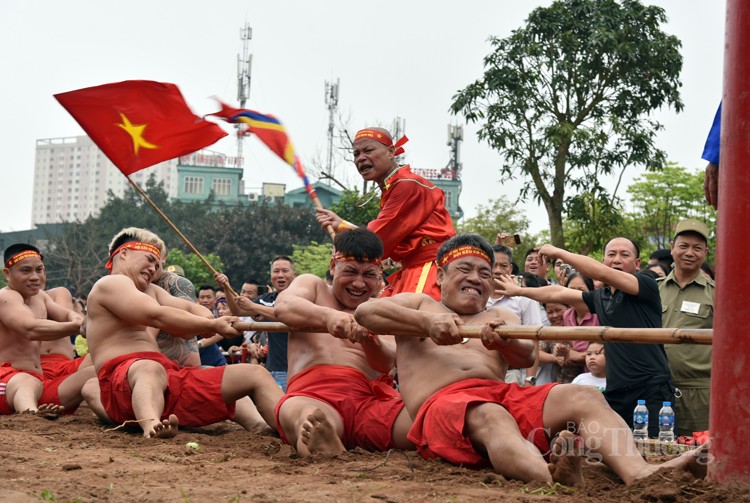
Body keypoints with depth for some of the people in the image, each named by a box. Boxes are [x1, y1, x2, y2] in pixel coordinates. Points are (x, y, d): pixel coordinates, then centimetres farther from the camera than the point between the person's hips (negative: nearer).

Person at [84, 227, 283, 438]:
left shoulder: (150, 291, 32)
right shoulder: (111, 284, 3)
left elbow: (193, 310, 20)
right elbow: (158, 316, -12)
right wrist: (212, 326, -7)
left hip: (169, 380, 8)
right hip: (123, 382, -8)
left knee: (255, 375, -3)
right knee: (150, 369, -45)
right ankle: (151, 426, -78)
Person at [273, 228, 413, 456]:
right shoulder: (312, 285, 25)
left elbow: (387, 364, 6)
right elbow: (283, 306, -1)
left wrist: (369, 340, -19)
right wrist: (328, 316, -23)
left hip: (369, 399, 3)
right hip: (312, 395, -2)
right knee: (312, 420, -44)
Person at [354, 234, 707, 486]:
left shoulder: (500, 318, 32)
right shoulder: (420, 305, 24)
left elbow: (526, 357, 9)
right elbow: (365, 311, 3)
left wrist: (504, 342, -17)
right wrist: (427, 323, -9)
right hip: (441, 402, -5)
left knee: (583, 396, -21)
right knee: (491, 416, -40)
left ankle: (638, 474, -51)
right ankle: (556, 485, -72)